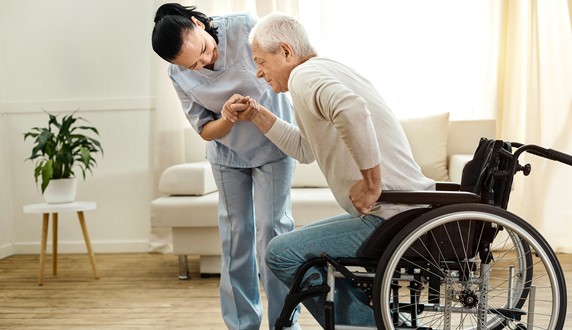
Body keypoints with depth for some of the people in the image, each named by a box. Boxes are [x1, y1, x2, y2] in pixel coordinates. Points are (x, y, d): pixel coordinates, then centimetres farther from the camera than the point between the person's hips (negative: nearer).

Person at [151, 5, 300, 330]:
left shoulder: (245, 27, -25)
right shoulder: (180, 74, -16)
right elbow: (206, 130, -12)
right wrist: (229, 119, -33)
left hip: (273, 144, -2)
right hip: (228, 152, 3)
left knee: (271, 229, -8)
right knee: (235, 235, 4)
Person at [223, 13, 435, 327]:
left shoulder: (304, 75, -12)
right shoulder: (329, 71, 19)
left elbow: (353, 111, -34)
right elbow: (305, 149, 24)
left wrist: (372, 183, -25)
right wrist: (256, 114, 19)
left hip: (392, 216, -10)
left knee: (282, 253, -8)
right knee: (312, 245, 26)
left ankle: (369, 323, 2)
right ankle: (375, 318, 23)